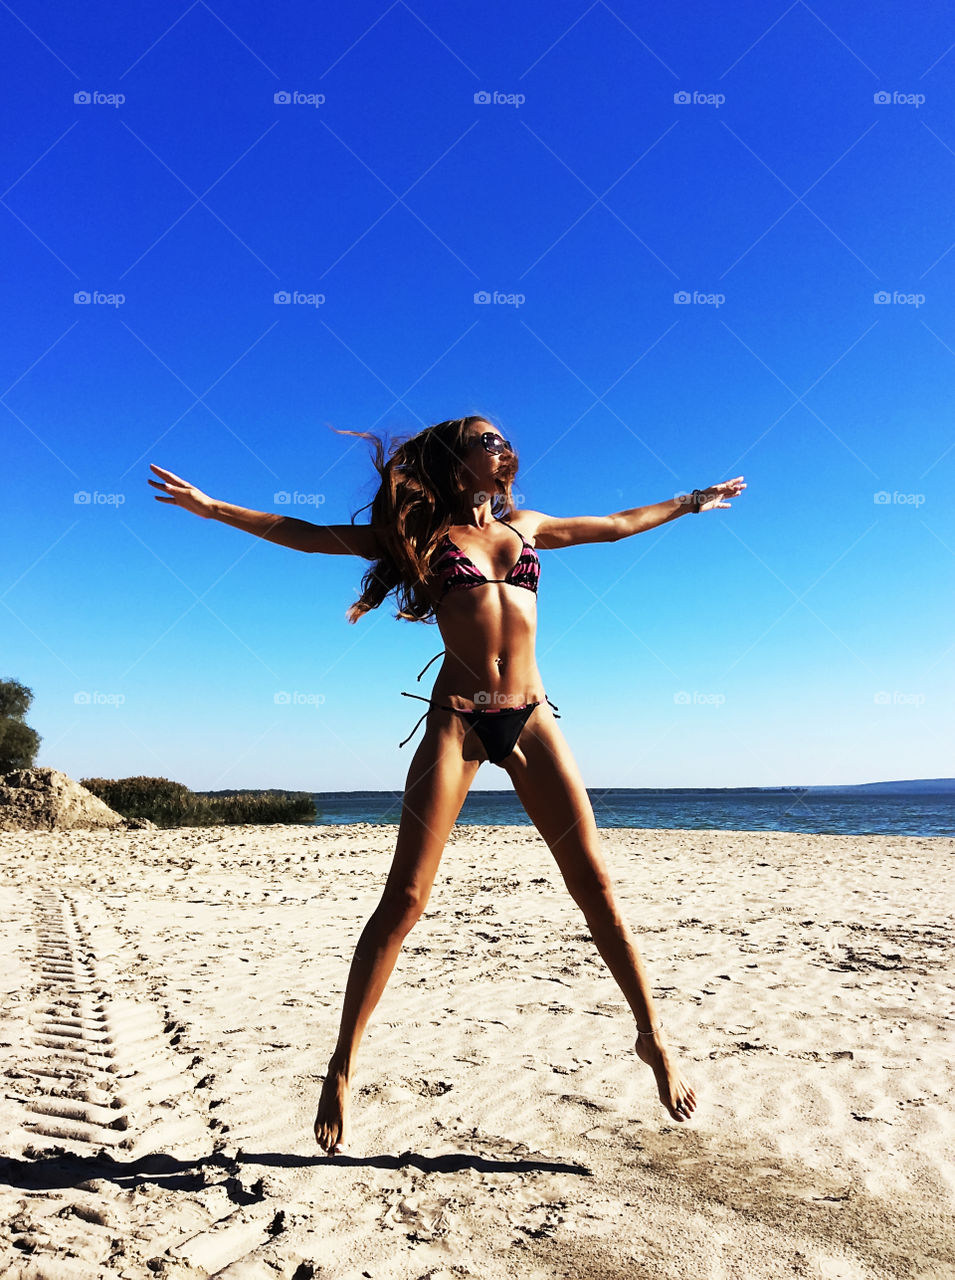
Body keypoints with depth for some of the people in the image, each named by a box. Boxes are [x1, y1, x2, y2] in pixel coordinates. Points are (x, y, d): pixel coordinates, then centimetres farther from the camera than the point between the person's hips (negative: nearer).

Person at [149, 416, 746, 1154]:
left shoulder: (523, 526, 18)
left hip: (531, 716, 3)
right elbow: (307, 535, 7)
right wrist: (213, 507, 3)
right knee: (405, 897, -6)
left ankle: (652, 1035, 16)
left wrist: (690, 503, 42)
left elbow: (617, 525, 32)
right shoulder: (424, 533, 8)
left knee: (595, 884, 0)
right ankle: (343, 1069, 7)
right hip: (457, 719, -3)